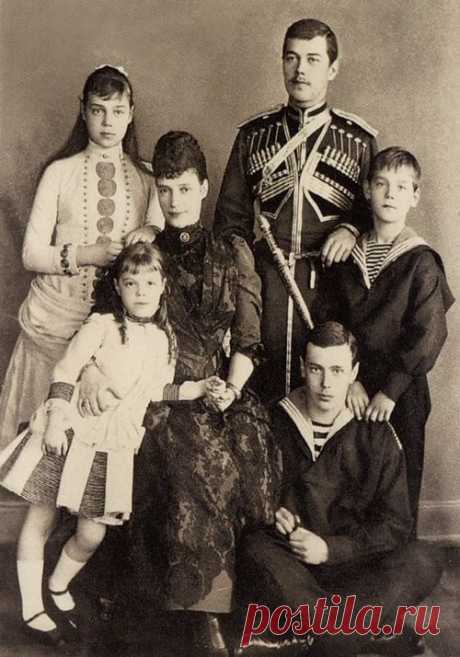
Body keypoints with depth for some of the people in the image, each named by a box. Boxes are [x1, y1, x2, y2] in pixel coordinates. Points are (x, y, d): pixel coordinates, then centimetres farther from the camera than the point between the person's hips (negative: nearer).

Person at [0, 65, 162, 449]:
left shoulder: (146, 177, 9)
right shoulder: (60, 173, 4)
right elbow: (32, 254, 0)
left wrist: (152, 231, -11)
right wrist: (86, 255, -15)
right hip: (57, 314, -1)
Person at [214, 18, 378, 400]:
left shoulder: (358, 139, 6)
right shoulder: (253, 135, 9)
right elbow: (231, 217, 12)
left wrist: (352, 228, -8)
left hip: (330, 282, -1)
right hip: (263, 280, 1)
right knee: (259, 390, 4)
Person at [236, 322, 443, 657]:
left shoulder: (377, 433, 2)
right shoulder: (274, 423, 3)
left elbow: (395, 524, -1)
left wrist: (330, 549, -13)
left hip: (352, 565, 1)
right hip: (290, 563, 0)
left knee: (424, 560, -27)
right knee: (256, 550, -33)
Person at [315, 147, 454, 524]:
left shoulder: (421, 262, -7)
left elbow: (427, 336, -12)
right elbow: (327, 321, 1)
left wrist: (390, 391, -14)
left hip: (401, 391, -3)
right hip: (352, 384, 3)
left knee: (402, 478, 6)